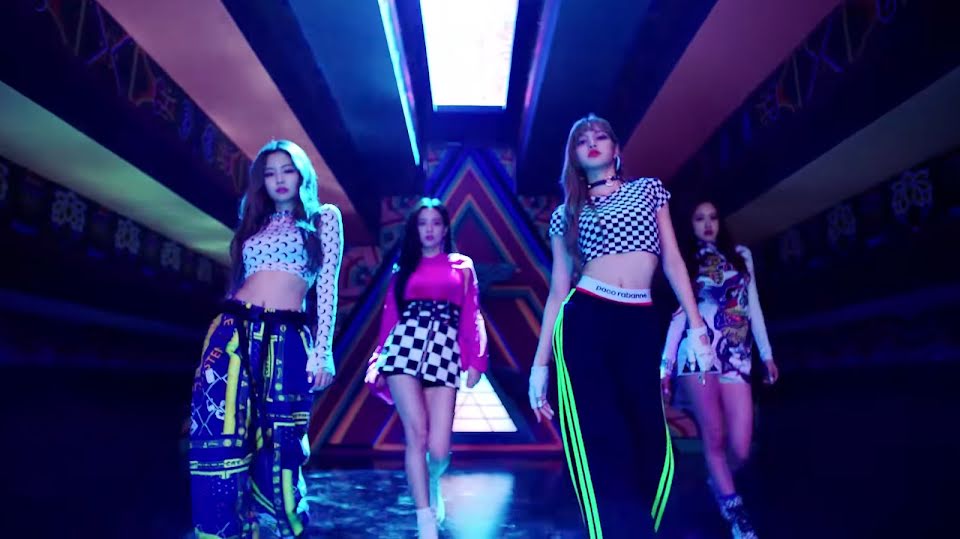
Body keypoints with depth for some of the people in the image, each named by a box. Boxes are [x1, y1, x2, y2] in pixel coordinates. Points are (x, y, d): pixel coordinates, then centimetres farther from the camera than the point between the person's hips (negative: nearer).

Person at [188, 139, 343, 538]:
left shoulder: (325, 218, 10)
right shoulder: (255, 222, 21)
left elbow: (327, 287, 1)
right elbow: (242, 279, 19)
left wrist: (322, 350, -8)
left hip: (287, 340, -3)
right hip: (234, 331, 4)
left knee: (277, 447, 1)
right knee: (218, 438, -7)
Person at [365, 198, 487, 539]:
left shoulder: (462, 266, 19)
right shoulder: (404, 268, 20)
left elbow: (471, 318, 12)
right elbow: (390, 317, 15)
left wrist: (475, 360, 1)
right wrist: (378, 362, 10)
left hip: (444, 352, 0)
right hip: (405, 347, 1)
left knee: (439, 448, -8)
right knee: (416, 434, -14)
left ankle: (433, 482, 30)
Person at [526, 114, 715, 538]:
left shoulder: (648, 189, 16)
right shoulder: (565, 215, 13)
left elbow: (673, 259, 11)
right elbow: (558, 290, 11)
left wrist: (697, 325, 2)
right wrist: (540, 363, 7)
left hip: (640, 325, 1)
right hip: (584, 323, -1)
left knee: (651, 445, 1)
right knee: (602, 447, -6)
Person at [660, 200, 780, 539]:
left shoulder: (741, 255, 19)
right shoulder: (687, 263, 14)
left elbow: (753, 306, 17)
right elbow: (679, 314, 9)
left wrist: (767, 354, 11)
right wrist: (665, 365, 3)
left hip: (736, 358, 2)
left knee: (740, 447, -5)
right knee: (714, 437, -4)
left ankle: (718, 484, 27)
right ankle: (734, 510, 12)